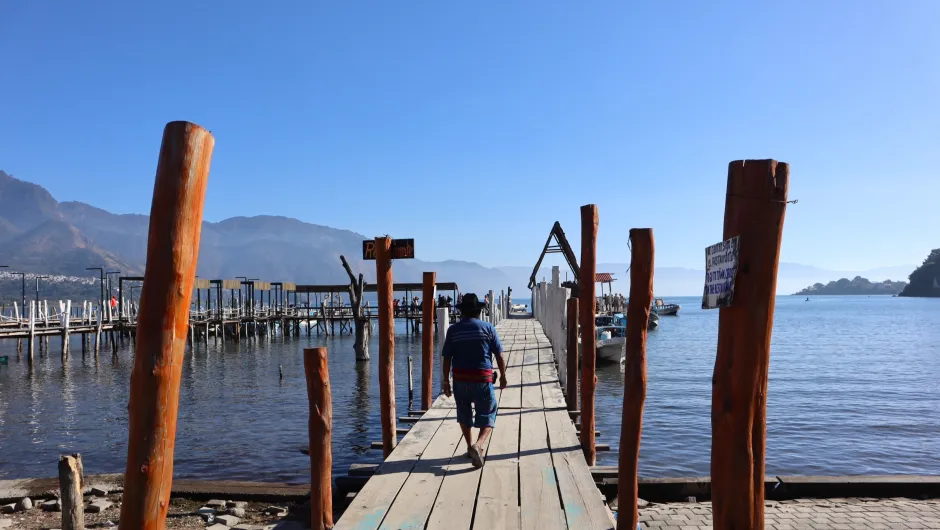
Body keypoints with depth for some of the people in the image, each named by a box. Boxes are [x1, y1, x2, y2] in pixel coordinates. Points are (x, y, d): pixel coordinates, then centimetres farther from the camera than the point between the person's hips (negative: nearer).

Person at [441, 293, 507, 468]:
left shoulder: (453, 330, 0)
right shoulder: (488, 327, -2)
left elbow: (447, 358, -1)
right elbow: (499, 355, -1)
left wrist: (446, 381, 7)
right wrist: (503, 376, 11)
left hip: (460, 380, 2)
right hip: (483, 380, -2)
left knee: (464, 414, 22)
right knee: (487, 416, 7)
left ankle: (470, 447, 31)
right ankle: (478, 445, -16)